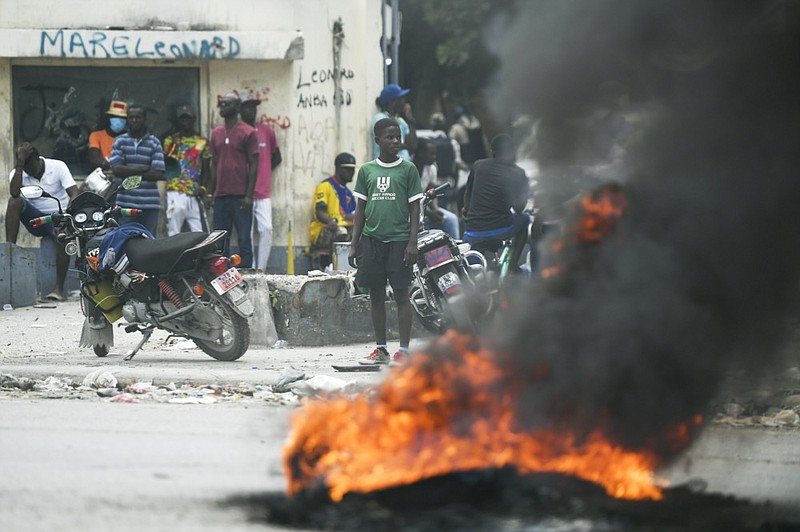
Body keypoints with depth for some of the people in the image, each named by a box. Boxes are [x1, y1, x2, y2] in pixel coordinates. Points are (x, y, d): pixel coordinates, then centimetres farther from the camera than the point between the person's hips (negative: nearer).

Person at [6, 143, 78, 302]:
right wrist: (20, 164, -26)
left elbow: (74, 194, -15)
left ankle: (59, 289, -34)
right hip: (36, 220, 2)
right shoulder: (18, 173, -1)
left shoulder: (57, 167, -6)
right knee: (14, 201, -25)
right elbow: (14, 193, -24)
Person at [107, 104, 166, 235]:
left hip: (150, 205, 0)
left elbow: (158, 174, -4)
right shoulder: (120, 141, 8)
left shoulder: (154, 143, 7)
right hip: (127, 203, 0)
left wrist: (129, 172, -7)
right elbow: (116, 170, -5)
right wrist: (144, 168, -7)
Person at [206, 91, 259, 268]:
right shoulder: (217, 133, 14)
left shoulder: (248, 133, -3)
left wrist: (249, 195, -11)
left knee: (244, 240, -3)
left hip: (240, 197, -6)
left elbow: (254, 165, -5)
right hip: (221, 196, 6)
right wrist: (210, 193, 11)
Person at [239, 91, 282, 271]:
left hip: (263, 193, 3)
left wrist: (262, 172, 10)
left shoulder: (267, 132, 9)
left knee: (266, 230, -7)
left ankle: (261, 269, -1)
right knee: (247, 234, -5)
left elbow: (276, 158, 22)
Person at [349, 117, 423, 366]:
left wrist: (412, 242, -8)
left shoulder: (408, 169, 1)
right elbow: (360, 209, 12)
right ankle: (381, 349, 13)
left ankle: (404, 350, -1)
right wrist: (354, 245, 7)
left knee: (401, 294, -3)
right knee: (376, 294, 7)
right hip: (371, 239, 3)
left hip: (399, 240, -3)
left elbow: (415, 208, 0)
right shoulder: (366, 170, 8)